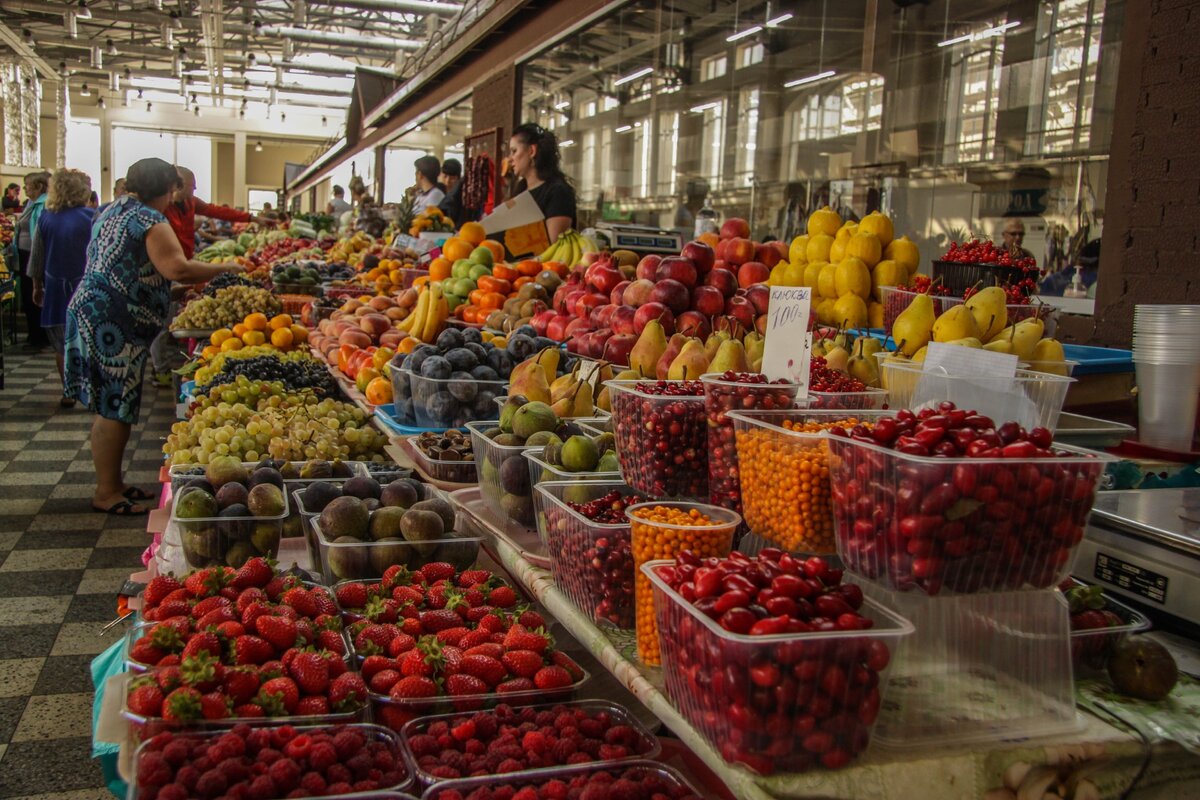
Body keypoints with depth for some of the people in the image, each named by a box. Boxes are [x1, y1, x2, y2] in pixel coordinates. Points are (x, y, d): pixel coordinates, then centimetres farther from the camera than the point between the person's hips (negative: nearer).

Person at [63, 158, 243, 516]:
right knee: (115, 409, -4)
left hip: (91, 312, 10)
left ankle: (112, 482, 24)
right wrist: (224, 268, -13)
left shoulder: (112, 211, 18)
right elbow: (178, 269, -25)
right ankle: (106, 493, 2)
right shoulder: (149, 220, -13)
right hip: (114, 324, -10)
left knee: (111, 405, 15)